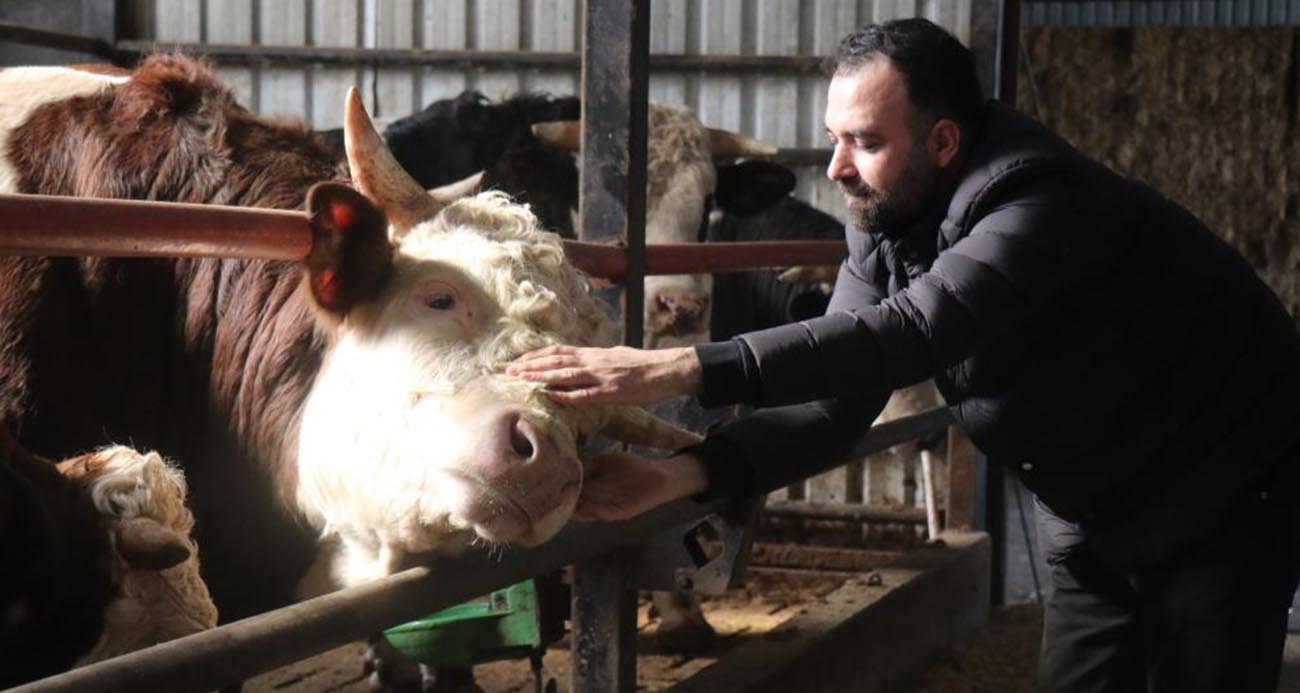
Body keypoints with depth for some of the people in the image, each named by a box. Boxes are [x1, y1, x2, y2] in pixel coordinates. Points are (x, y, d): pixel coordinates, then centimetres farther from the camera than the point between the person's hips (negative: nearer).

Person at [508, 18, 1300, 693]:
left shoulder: (1040, 205, -32)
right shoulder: (884, 231, -6)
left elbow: (906, 335, -46)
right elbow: (836, 398, -13)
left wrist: (682, 371, -53)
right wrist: (682, 473, -31)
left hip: (1229, 503, -7)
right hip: (1098, 517, 7)